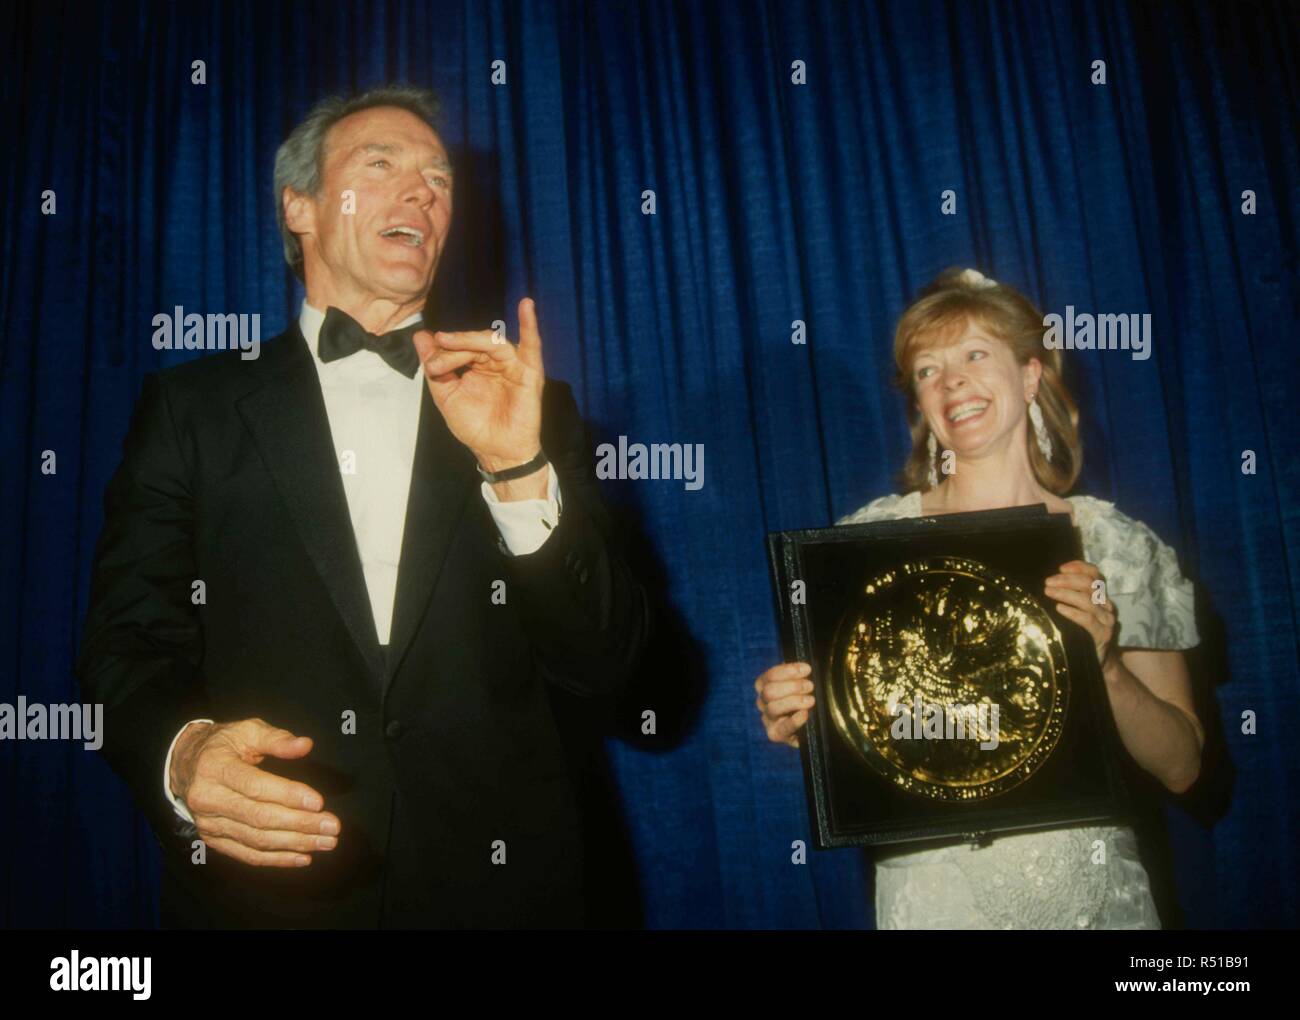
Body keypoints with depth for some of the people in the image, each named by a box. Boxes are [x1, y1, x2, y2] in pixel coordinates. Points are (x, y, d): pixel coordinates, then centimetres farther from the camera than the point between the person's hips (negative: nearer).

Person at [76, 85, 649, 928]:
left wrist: (519, 470, -16)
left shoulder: (533, 408, 4)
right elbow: (130, 642, -1)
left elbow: (604, 664, -3)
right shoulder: (192, 408, 3)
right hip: (258, 891, -1)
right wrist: (183, 756, -22)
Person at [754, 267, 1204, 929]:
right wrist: (798, 724, -20)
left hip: (1094, 892, 1)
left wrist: (1106, 666, -19)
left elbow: (1181, 767, -2)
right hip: (934, 893, -1)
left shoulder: (1119, 547, -3)